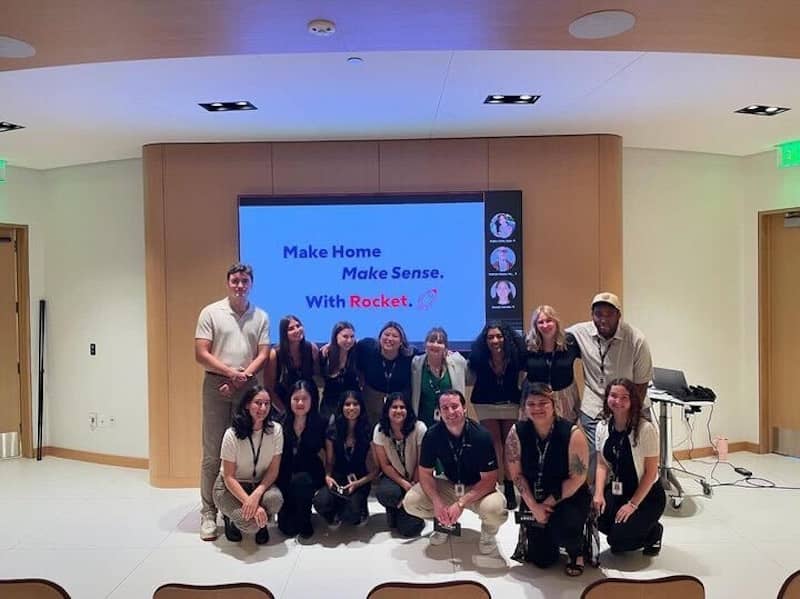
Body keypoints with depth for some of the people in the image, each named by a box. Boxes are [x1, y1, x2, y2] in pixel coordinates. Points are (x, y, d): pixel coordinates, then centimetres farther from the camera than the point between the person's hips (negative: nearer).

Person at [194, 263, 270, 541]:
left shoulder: (261, 317, 7)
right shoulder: (210, 312, 0)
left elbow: (263, 355, 3)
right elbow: (201, 354, -5)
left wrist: (243, 377, -11)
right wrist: (231, 372, -13)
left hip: (249, 388, 2)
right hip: (216, 385, -2)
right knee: (213, 451, 1)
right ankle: (209, 512, 8)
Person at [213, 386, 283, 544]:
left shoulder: (276, 430, -13)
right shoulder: (232, 434, -20)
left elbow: (273, 470, -10)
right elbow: (229, 477, -17)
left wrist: (256, 495, -27)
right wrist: (252, 503, -29)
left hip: (260, 485, 3)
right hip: (230, 487, -2)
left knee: (275, 499, -32)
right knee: (251, 522, -28)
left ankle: (261, 524, 3)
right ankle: (231, 518, 8)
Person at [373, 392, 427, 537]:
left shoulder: (419, 428, -20)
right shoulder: (379, 430, -13)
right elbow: (384, 465, -8)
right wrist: (404, 484, -18)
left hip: (416, 478, -2)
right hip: (394, 477, 2)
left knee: (409, 529, -18)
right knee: (384, 493, -34)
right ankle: (395, 510, 4)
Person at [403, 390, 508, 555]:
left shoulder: (481, 435, -24)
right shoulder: (432, 434, -16)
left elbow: (489, 479, -21)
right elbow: (425, 473, -8)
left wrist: (461, 503, -29)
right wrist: (437, 502, -25)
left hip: (478, 488, -3)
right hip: (448, 485, 3)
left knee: (494, 508, -35)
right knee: (410, 501, -18)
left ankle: (488, 531, 5)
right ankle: (444, 522, 15)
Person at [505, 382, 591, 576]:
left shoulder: (572, 433, -19)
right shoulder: (517, 433, -12)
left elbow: (577, 478, -16)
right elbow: (516, 474, -7)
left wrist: (550, 502, -15)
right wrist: (533, 506, -14)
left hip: (569, 497, -2)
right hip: (534, 500, 2)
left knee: (564, 529, -32)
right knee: (542, 560, -1)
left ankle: (576, 552, 6)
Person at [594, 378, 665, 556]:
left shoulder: (646, 429, -20)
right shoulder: (602, 427, -3)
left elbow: (651, 473, -16)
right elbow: (602, 464, 3)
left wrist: (633, 504, -17)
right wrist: (599, 493, -11)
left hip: (647, 494, -5)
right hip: (617, 490, 5)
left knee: (618, 540, -16)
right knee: (598, 520, -22)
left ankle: (654, 532, 15)